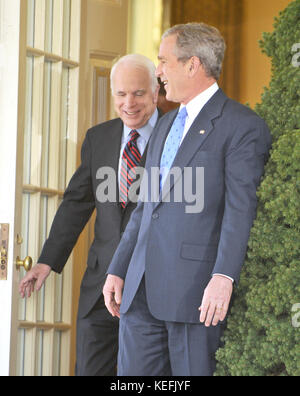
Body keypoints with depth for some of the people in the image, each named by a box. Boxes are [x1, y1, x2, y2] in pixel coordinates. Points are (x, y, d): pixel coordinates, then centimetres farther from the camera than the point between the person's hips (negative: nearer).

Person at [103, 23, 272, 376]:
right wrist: (118, 270, 19)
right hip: (142, 291, 8)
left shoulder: (242, 126, -5)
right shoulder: (166, 125, 22)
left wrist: (223, 278, -25)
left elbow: (241, 210, -15)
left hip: (196, 291, -7)